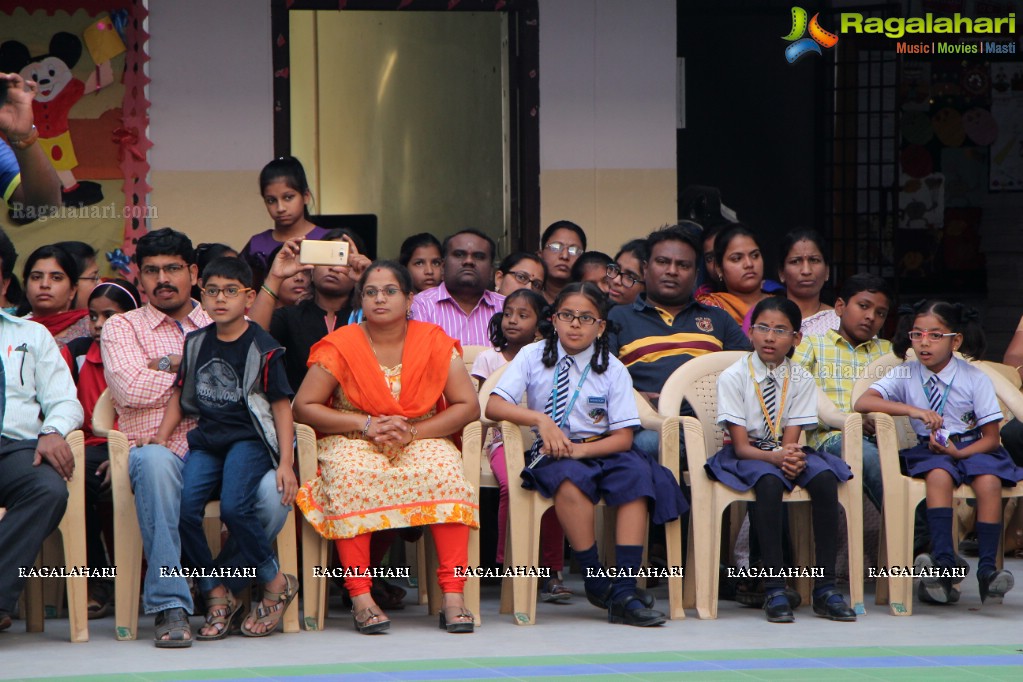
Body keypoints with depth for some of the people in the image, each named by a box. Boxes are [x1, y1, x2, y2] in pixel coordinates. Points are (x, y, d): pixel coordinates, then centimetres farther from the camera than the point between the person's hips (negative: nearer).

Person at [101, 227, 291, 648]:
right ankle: (169, 605, -35)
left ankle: (221, 589, -2)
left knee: (273, 492, -31)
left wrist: (172, 365, -3)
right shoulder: (122, 328, 15)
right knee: (155, 461, -40)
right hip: (163, 450, -2)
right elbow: (130, 389, -5)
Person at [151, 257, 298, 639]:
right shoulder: (196, 343, 12)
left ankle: (277, 583, -6)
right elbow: (179, 396, 21)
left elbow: (281, 405, -3)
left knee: (234, 507, -29)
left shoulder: (262, 349, -3)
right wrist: (160, 440, 9)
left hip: (249, 439, -5)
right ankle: (216, 595, -6)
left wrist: (285, 463, -10)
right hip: (206, 441, 5)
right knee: (182, 506, -21)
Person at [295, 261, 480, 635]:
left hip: (422, 441, 1)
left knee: (445, 474, -31)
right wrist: (366, 425, -15)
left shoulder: (434, 342, 2)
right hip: (354, 443, -1)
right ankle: (361, 597, -37)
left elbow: (468, 405, -1)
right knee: (352, 476, -36)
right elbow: (304, 406, -5)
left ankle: (453, 595, -32)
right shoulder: (341, 345, -2)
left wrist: (413, 431, -15)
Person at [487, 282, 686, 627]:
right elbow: (493, 406, -7)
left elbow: (623, 437, -2)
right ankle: (595, 579, -24)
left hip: (598, 451, 2)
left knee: (635, 472, -31)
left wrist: (581, 449, -18)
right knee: (571, 479, -37)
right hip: (551, 455, -2)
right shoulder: (533, 356, 4)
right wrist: (541, 420, -21)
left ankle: (624, 590, -34)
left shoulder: (612, 370, 5)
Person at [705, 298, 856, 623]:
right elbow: (741, 445, -12)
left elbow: (791, 439, -6)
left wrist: (792, 457, -30)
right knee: (769, 482, -37)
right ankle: (774, 589, -36)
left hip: (784, 453, 3)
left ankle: (825, 588, -27)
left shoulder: (800, 379, 3)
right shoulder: (733, 377, -7)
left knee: (825, 479, -28)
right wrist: (776, 457, -31)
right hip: (745, 456, -3)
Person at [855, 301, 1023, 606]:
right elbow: (862, 403, -14)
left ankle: (987, 569, -30)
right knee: (938, 475, -34)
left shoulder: (976, 380, -2)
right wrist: (912, 410, -24)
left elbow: (991, 438, -1)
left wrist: (958, 452, -20)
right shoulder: (904, 376, 1)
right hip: (929, 451, 0)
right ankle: (945, 562, -38)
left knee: (988, 481, -31)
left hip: (972, 448, 0)